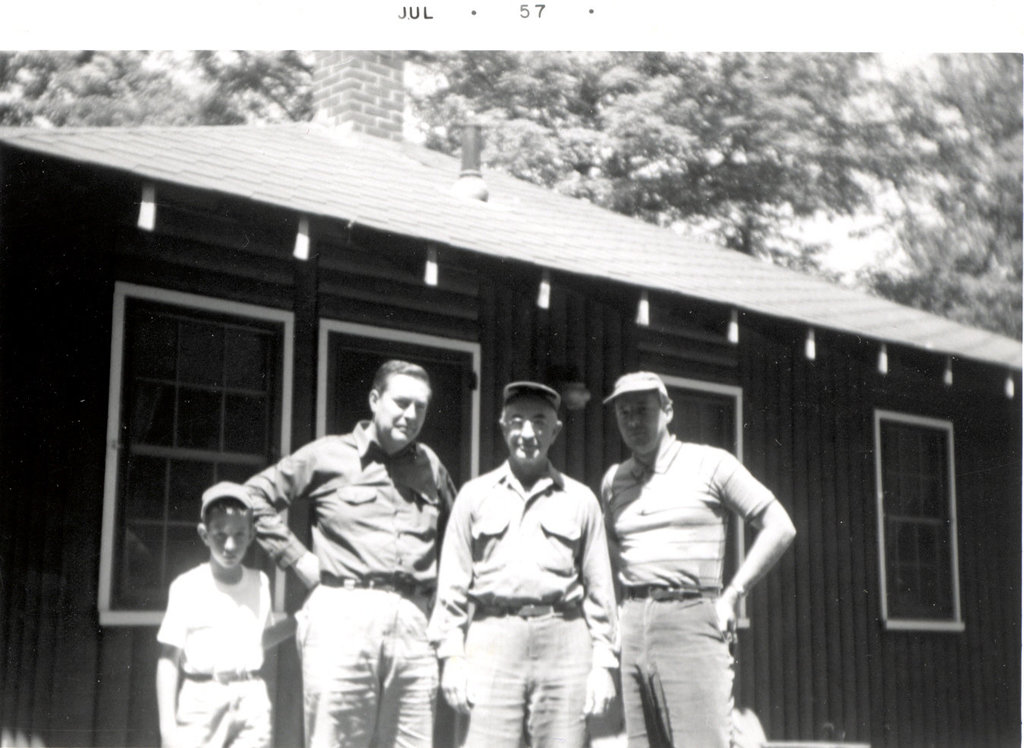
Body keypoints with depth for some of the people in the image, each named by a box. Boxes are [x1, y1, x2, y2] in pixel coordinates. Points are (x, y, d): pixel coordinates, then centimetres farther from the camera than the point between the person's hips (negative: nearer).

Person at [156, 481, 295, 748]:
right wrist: (167, 725, -7)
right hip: (201, 701, -3)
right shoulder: (187, 587, -4)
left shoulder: (260, 583, 8)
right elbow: (169, 659, -3)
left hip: (251, 700, 3)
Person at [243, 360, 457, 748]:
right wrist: (298, 558, 1)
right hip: (343, 614, -4)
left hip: (412, 624, 4)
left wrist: (437, 583, 14)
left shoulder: (430, 466, 17)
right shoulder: (327, 455, 6)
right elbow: (255, 496, 7)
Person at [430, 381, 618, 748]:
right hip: (493, 637, 0)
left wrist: (603, 662, 6)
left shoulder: (580, 499, 13)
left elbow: (599, 586, 12)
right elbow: (452, 581, 10)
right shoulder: (474, 494, 12)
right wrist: (451, 655, 2)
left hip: (564, 637, 1)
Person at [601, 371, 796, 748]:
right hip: (630, 628, 5)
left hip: (690, 618, -5)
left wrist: (731, 597, -5)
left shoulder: (710, 463, 2)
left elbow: (780, 527, 0)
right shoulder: (613, 480, 15)